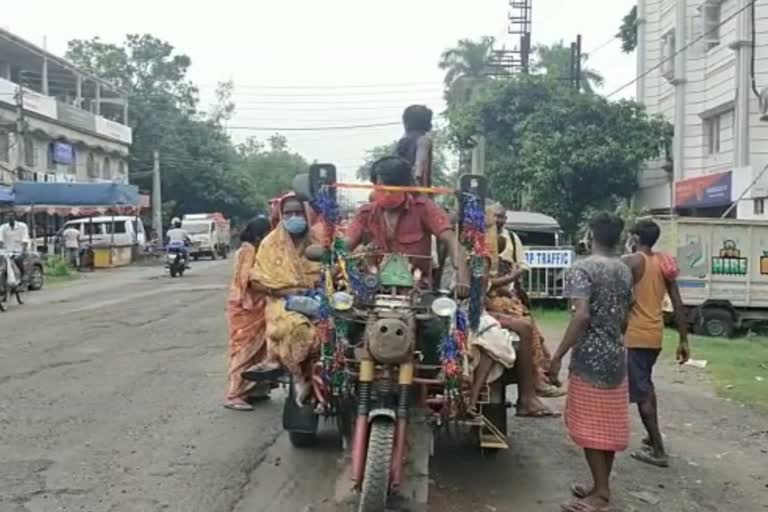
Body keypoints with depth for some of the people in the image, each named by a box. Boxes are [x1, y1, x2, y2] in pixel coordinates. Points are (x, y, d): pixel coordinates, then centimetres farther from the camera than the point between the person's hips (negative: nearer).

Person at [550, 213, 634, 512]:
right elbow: (625, 318, 16)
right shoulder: (625, 271, 10)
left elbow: (582, 316, -23)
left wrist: (558, 355, -18)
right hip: (616, 355, 7)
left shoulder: (582, 269, -13)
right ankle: (601, 487, 23)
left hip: (591, 358, -7)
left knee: (590, 425, 0)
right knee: (610, 425, 13)